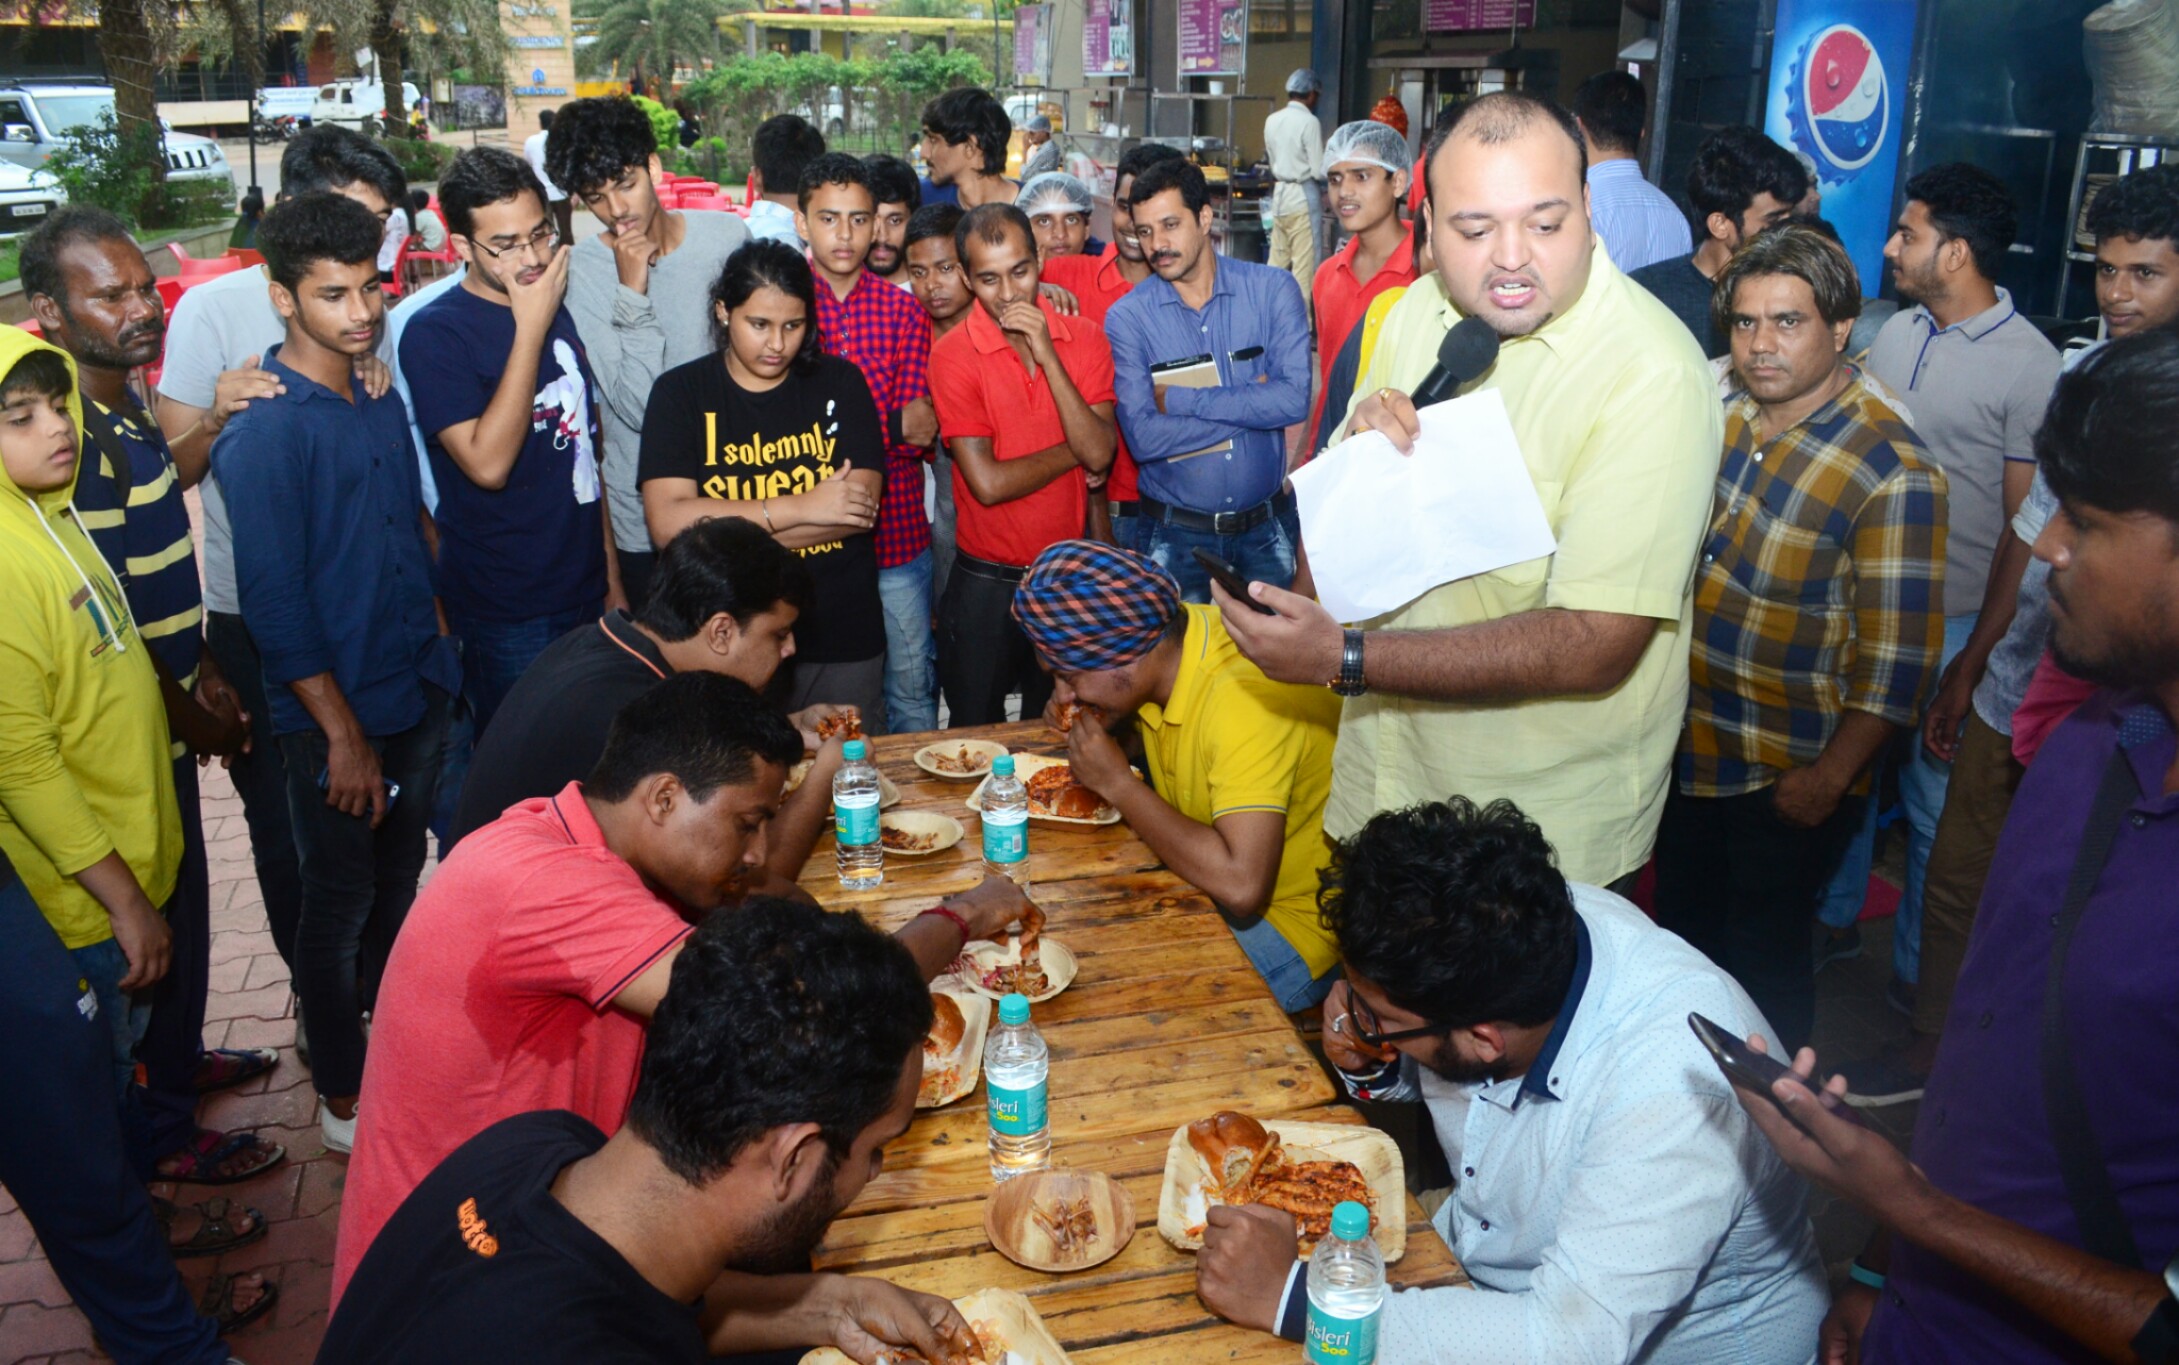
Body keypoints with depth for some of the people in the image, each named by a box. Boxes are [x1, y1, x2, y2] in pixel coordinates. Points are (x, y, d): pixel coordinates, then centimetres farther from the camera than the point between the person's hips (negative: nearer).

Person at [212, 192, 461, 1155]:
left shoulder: (384, 405, 7)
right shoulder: (264, 429, -16)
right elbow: (272, 600, -18)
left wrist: (437, 657, 13)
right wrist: (341, 731, -17)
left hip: (415, 695, 7)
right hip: (334, 715, -7)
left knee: (399, 885, 20)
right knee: (338, 905, 7)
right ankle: (343, 1094, 24)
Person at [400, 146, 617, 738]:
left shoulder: (560, 308, 7)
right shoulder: (435, 333, -13)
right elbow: (487, 463, -25)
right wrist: (530, 328, -21)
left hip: (586, 594, 6)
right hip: (506, 615, -6)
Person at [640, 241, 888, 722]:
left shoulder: (840, 384, 3)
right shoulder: (680, 392, 0)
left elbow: (861, 511, -9)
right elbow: (668, 523, -13)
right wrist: (800, 508, -16)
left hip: (843, 644, 1)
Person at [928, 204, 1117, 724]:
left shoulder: (1085, 339, -3)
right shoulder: (952, 355, -13)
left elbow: (1099, 454, -16)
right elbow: (988, 482, -19)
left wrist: (1047, 356, -20)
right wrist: (1073, 451, -9)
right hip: (986, 580, -2)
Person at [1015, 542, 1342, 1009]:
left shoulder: (1244, 699, -30)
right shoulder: (1163, 636, -5)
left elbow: (1240, 884, -39)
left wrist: (1118, 785, -27)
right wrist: (1077, 713, -4)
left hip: (1289, 922, -8)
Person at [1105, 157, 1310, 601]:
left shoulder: (1271, 289, -3)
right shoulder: (1126, 317, -6)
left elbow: (1295, 398, -17)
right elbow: (1143, 438, -17)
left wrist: (1181, 399, -16)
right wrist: (1250, 406, -14)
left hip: (1265, 528, 1)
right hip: (1174, 536, -1)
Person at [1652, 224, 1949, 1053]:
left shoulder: (1892, 471, -20)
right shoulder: (1721, 413, -1)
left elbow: (1899, 659, -18)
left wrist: (1830, 776, -16)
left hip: (1787, 778, -6)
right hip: (1684, 750, 6)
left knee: (1763, 957, 11)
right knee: (1681, 937, 22)